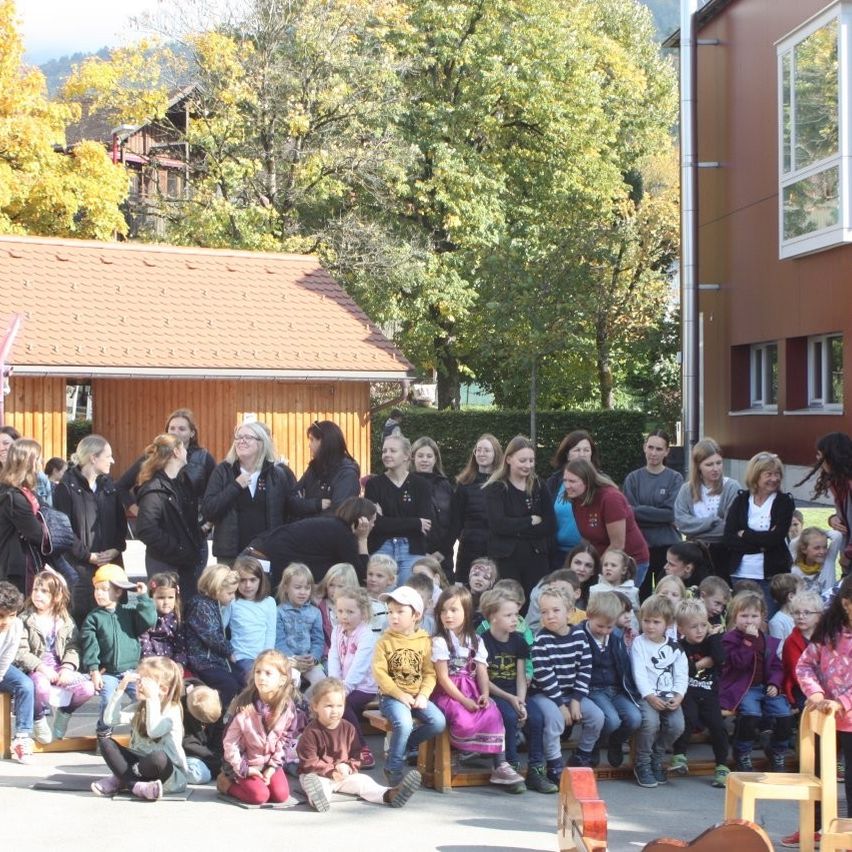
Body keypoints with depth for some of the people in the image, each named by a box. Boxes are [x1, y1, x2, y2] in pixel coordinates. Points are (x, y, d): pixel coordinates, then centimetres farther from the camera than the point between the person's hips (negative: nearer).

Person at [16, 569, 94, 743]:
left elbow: (73, 648, 2)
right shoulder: (25, 620, -2)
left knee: (87, 688, -20)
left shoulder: (66, 621, 9)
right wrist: (43, 668, -20)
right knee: (42, 688, -38)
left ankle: (64, 712, 12)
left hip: (60, 668, 4)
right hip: (35, 669, -3)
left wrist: (67, 668, -17)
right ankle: (38, 719, -3)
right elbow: (21, 653, -10)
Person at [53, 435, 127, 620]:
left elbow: (121, 522, 14)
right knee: (81, 613, -7)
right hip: (79, 566, -5)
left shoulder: (109, 485, 14)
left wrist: (116, 549, -3)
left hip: (111, 563, 5)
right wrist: (88, 555, -12)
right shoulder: (67, 487, -4)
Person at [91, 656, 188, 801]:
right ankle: (136, 786, -22)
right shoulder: (138, 708, 8)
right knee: (105, 740, -6)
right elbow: (110, 719, -5)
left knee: (158, 757, -41)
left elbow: (154, 731, -32)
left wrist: (152, 698, -29)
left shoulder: (172, 711, -13)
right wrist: (121, 688, -8)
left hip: (168, 772, -6)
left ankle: (120, 780, -15)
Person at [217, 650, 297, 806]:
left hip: (270, 762, 4)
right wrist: (243, 769, -15)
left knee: (281, 795, -10)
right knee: (259, 796, -19)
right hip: (245, 763, -4)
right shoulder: (243, 706, -22)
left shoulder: (287, 707, -11)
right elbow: (230, 741, -16)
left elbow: (285, 739, 0)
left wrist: (273, 766, -8)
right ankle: (226, 783, 6)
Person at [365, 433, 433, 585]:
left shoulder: (420, 485, 3)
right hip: (381, 549, 0)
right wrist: (415, 523, -9)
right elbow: (375, 523, -6)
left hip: (412, 551, 0)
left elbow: (428, 524, -5)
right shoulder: (373, 484, 5)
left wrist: (388, 523, -9)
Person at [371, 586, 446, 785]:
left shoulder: (424, 641, 4)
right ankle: (393, 769, -10)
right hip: (391, 696, -4)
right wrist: (400, 695, -16)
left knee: (438, 723, -18)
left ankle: (401, 746, 5)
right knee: (404, 723, -31)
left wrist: (423, 695, -12)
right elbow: (379, 673, -10)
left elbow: (430, 673, 3)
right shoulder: (385, 641, -4)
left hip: (416, 696, 4)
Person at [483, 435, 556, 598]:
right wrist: (531, 521, -6)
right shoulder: (495, 489, 0)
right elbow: (498, 524, -13)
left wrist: (516, 529, -9)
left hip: (537, 559, 3)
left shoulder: (538, 486, 11)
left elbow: (550, 525, 1)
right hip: (506, 559, -3)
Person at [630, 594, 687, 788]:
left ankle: (657, 760, 5)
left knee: (677, 725, -21)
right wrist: (650, 696, -19)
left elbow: (681, 675, 8)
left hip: (670, 696, 3)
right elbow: (639, 673, -7)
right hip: (647, 695, -3)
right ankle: (643, 765, -10)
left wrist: (679, 696, -9)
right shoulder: (639, 643, 2)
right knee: (651, 721, -31)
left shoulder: (674, 647, 12)